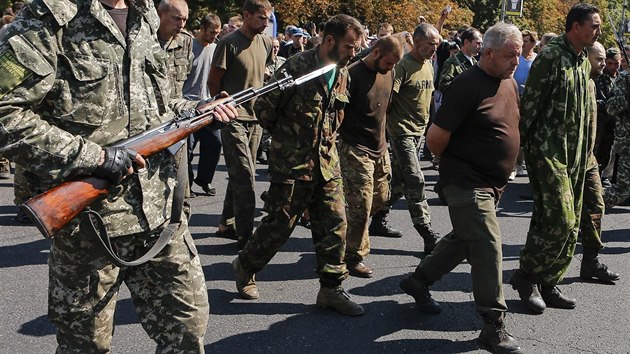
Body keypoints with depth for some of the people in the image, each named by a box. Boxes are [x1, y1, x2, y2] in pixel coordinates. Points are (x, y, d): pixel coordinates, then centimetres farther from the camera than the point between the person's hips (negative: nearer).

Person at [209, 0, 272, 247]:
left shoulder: (266, 43, 8)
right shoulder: (229, 43, -11)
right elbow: (213, 81, -5)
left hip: (256, 118, 7)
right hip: (234, 119, -7)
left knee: (240, 175, 13)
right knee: (245, 175, -10)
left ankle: (227, 224, 26)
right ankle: (245, 235, -5)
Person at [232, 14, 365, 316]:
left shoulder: (341, 74, 8)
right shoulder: (297, 67, -14)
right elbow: (264, 107, -7)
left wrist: (326, 139, 12)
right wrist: (286, 137, 4)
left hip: (327, 163, 6)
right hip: (292, 164, -6)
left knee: (334, 224, 3)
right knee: (279, 224, 4)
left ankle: (331, 288, 14)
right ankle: (244, 267, 27)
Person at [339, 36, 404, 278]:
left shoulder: (388, 74, 8)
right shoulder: (353, 75, -16)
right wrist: (335, 142, -13)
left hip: (379, 148, 8)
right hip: (356, 149, -8)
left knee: (381, 197, 14)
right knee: (361, 205, -5)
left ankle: (352, 229, 37)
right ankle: (354, 256, 8)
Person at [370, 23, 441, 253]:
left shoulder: (428, 65, 12)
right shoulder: (403, 66, -15)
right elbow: (387, 99, -20)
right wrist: (393, 124, -21)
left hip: (419, 131, 9)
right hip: (402, 131, -9)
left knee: (399, 181, 14)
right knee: (415, 182, -11)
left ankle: (378, 222, 27)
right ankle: (428, 236, -10)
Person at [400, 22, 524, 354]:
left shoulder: (510, 83, 8)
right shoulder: (467, 85, -19)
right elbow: (435, 138, -20)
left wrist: (503, 170, 16)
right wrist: (455, 162, -2)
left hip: (494, 183, 9)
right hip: (467, 182, -9)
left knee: (464, 239, 19)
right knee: (487, 246, -9)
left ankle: (418, 281, 37)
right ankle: (493, 324, -1)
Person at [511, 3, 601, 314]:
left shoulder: (583, 63, 14)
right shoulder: (551, 57, -12)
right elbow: (529, 105, -13)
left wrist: (584, 152, 19)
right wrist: (522, 145, -14)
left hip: (575, 154, 9)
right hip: (548, 151, -9)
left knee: (570, 225, 9)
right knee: (558, 221, -13)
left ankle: (547, 283, 20)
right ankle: (526, 276, 5)